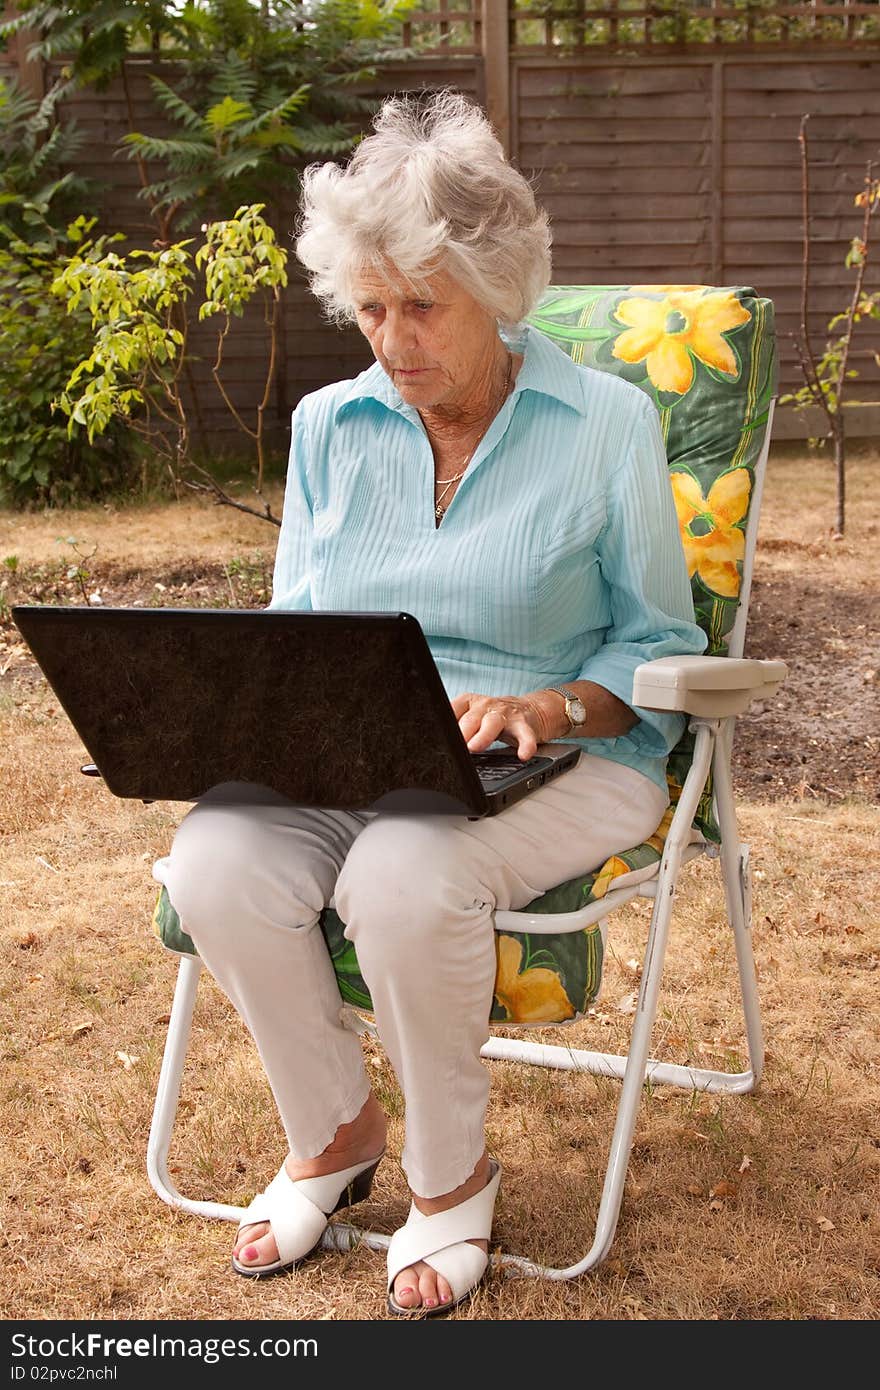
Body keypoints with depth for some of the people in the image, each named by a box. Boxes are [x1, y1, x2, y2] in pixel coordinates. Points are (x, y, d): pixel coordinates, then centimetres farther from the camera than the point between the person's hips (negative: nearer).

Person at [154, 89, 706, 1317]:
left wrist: (548, 709, -20)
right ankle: (332, 1132, 2)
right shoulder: (330, 426, 10)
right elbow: (294, 626, 15)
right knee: (216, 864, -27)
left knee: (405, 877, -36)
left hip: (565, 760, -3)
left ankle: (452, 1175, -5)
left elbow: (658, 647, -1)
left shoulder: (606, 424, -2)